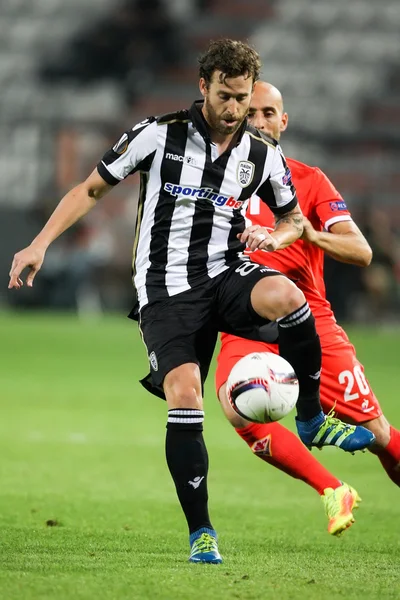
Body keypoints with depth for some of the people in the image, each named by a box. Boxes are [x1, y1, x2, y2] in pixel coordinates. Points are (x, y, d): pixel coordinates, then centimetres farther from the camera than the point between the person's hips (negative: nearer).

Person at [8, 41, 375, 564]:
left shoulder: (263, 155, 3)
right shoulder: (159, 135, -6)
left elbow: (294, 218, 19)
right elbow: (92, 189, 3)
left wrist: (273, 237, -5)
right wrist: (40, 244, -4)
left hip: (225, 272, 2)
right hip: (165, 289, -2)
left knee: (286, 296, -33)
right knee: (184, 398, -19)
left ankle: (312, 418, -11)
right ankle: (200, 531, -5)